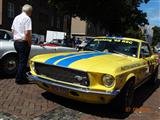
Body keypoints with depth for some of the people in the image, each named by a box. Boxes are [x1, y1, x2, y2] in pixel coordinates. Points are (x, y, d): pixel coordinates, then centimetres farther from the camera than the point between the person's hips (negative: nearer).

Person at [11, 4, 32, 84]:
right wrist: (30, 43, -11)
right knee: (23, 61, 0)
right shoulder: (27, 18, -13)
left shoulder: (16, 17, 13)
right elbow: (27, 33, -22)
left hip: (16, 42, 9)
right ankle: (19, 79, 8)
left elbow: (13, 30, 17)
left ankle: (22, 77, 27)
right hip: (23, 43, -9)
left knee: (21, 60, 18)